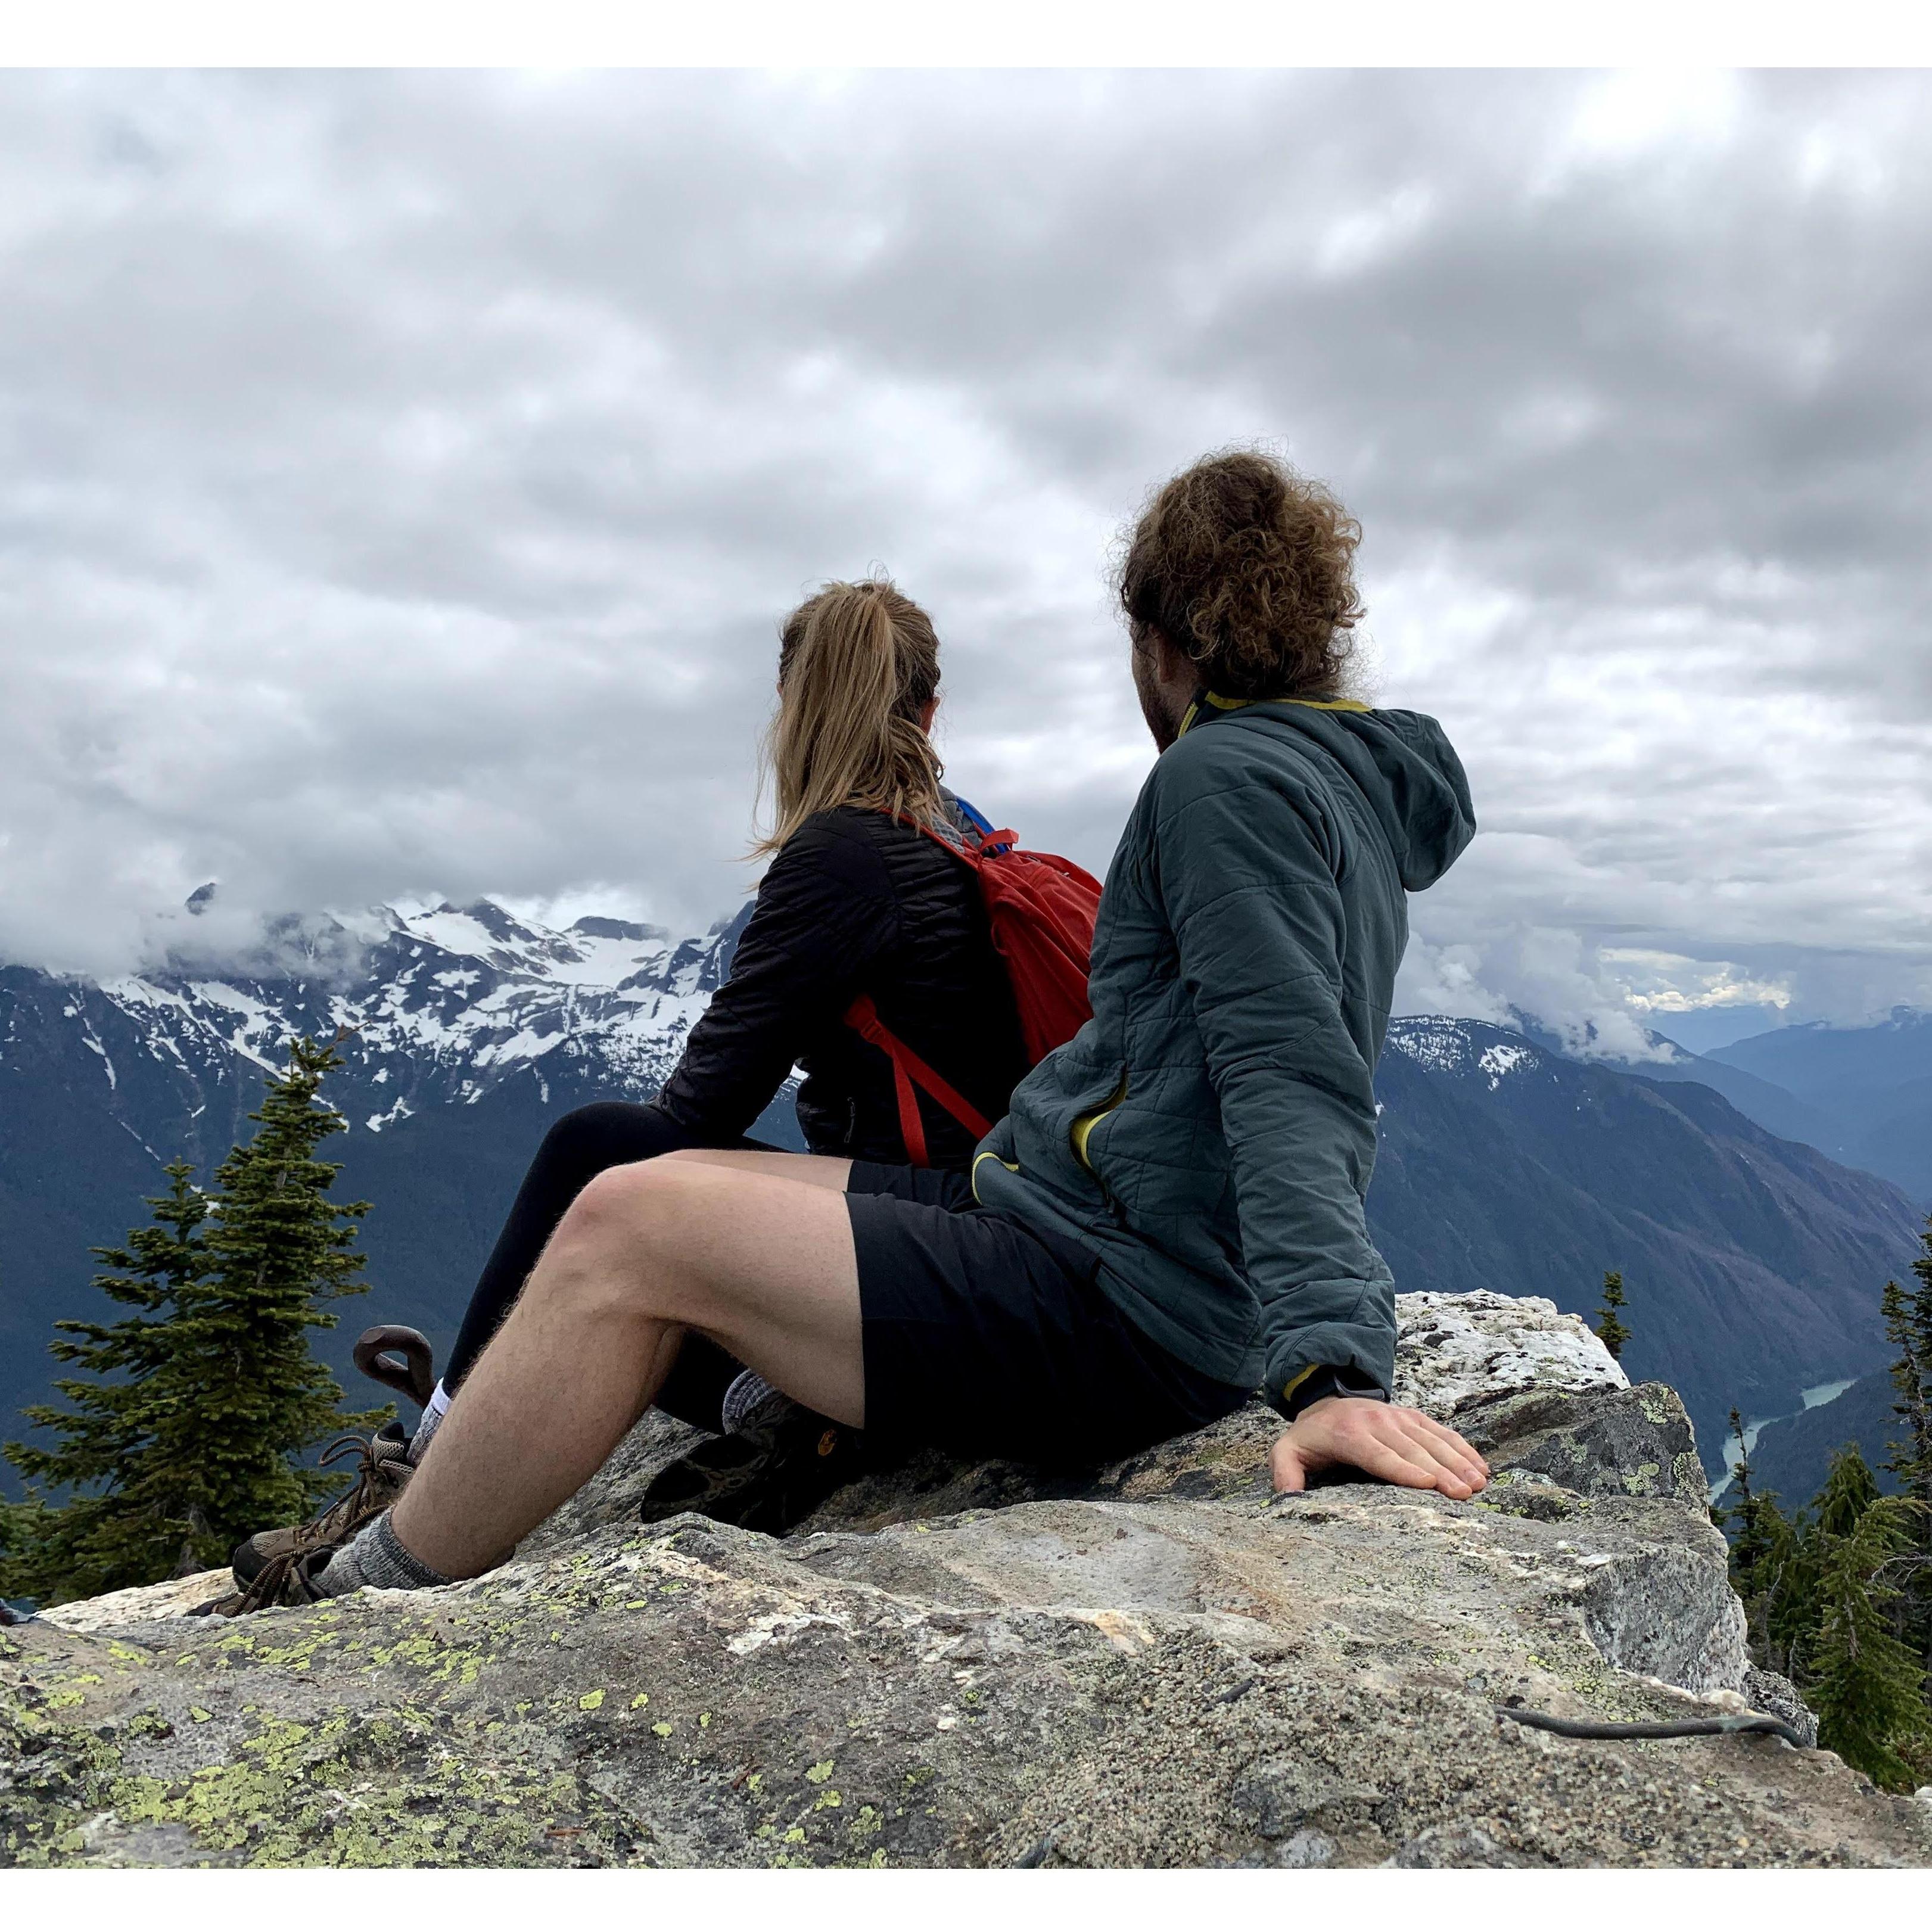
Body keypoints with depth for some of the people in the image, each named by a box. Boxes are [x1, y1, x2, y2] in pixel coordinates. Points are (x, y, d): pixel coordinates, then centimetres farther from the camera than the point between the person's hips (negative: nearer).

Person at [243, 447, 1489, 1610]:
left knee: (629, 1227, -12)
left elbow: (1290, 1081, -24)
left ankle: (358, 1610, 3)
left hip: (1111, 1309, -10)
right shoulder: (1344, 785, 19)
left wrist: (1333, 1365, -33)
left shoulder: (1226, 777, -11)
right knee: (675, 1188, 10)